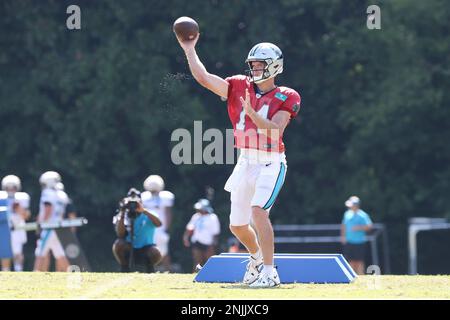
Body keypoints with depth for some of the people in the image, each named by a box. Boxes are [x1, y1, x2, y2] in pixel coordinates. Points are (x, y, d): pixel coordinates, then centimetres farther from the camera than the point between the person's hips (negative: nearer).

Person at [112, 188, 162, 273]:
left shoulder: (147, 216, -9)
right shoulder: (124, 217, -4)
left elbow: (158, 223, -31)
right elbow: (120, 235, -20)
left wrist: (143, 210, -37)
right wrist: (122, 215, -24)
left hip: (145, 249, -1)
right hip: (129, 250, 1)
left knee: (156, 254, -33)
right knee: (118, 244, -30)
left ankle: (149, 269, 3)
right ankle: (124, 270, -7)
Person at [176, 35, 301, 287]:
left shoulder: (286, 98, -6)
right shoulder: (240, 87, 5)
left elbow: (275, 131, -20)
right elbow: (204, 78, 1)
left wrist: (251, 112, -31)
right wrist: (189, 49, 0)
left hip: (271, 164, -6)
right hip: (246, 162, 6)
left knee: (258, 210, -26)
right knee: (237, 225, 13)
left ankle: (269, 272, -23)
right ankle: (257, 257, 43)